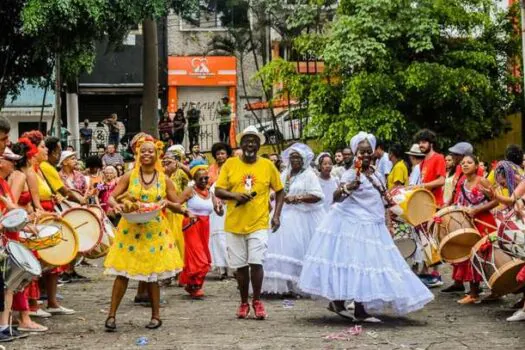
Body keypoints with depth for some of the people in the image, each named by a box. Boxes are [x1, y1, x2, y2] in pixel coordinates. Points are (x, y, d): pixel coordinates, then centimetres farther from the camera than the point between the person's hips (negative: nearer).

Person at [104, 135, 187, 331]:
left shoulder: (164, 180, 3)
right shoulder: (129, 177, 2)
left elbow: (179, 208, 6)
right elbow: (112, 197, 1)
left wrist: (167, 203, -15)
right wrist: (116, 205, -21)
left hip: (154, 231, 0)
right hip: (130, 230, 0)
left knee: (152, 274, 4)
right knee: (122, 273, -4)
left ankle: (156, 316, 15)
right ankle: (112, 315, 1)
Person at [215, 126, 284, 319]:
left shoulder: (268, 165, 2)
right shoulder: (230, 164, 2)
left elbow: (279, 192, 11)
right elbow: (218, 191, 2)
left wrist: (276, 215, 1)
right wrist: (235, 196, -16)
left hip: (258, 223, -1)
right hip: (234, 224, 1)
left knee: (256, 263, -10)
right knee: (240, 265, 8)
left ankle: (257, 301, 6)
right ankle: (244, 303, 20)